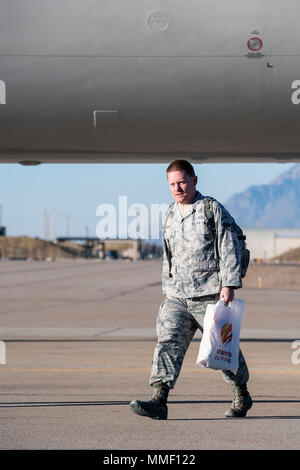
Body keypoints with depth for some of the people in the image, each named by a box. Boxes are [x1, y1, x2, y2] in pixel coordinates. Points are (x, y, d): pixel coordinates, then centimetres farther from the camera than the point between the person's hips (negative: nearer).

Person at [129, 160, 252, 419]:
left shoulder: (214, 210, -4)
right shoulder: (169, 216, 15)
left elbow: (229, 249, -8)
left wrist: (229, 284, -14)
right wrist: (167, 289, 21)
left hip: (209, 295, -5)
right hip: (177, 296, 5)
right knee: (168, 342, -12)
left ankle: (242, 396, 26)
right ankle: (159, 401, -21)